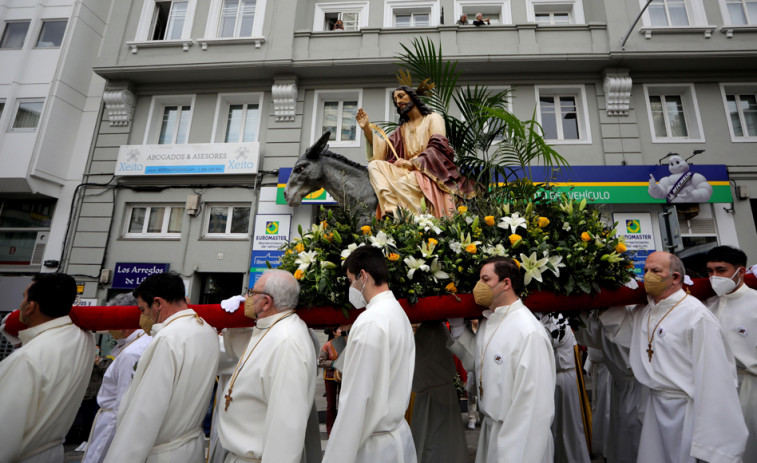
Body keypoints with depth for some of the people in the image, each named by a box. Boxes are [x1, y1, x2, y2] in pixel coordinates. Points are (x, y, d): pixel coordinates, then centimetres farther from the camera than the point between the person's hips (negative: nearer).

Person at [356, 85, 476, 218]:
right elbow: (383, 150, 12)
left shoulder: (433, 118, 9)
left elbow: (438, 147, -8)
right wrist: (367, 129, 1)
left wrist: (413, 163, -20)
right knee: (374, 166, -18)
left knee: (401, 184, -36)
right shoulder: (403, 128, 24)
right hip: (409, 171, 6)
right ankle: (393, 210, -36)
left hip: (429, 171, -6)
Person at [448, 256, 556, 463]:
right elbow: (474, 360, 11)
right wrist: (456, 325, 3)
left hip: (517, 437, -7)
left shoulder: (529, 333, -25)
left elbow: (534, 405, -25)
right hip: (489, 427, 7)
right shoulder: (488, 321, 1)